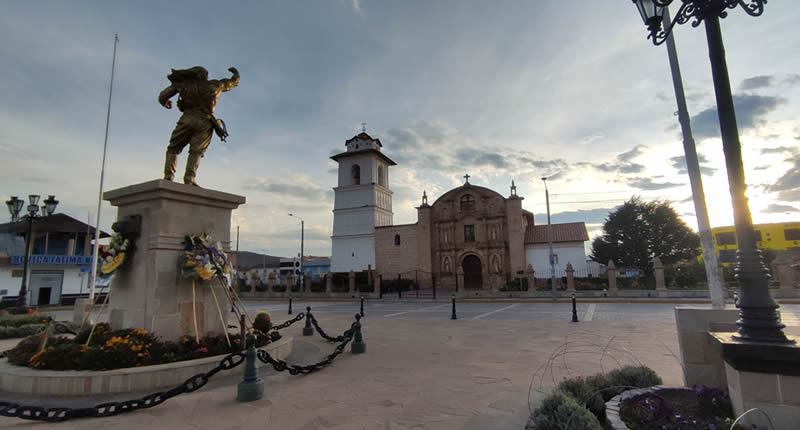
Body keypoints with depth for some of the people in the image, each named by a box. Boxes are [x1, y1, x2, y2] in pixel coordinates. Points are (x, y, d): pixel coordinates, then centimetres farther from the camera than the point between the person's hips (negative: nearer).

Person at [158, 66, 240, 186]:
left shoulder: (184, 83, 14)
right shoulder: (215, 85, 15)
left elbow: (163, 97, 11)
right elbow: (233, 82, 31)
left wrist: (166, 104, 32)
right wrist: (235, 73, 51)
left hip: (188, 119, 0)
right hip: (205, 122, 0)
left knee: (173, 148, 8)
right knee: (196, 152, -5)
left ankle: (168, 177, -3)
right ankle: (189, 178, -22)